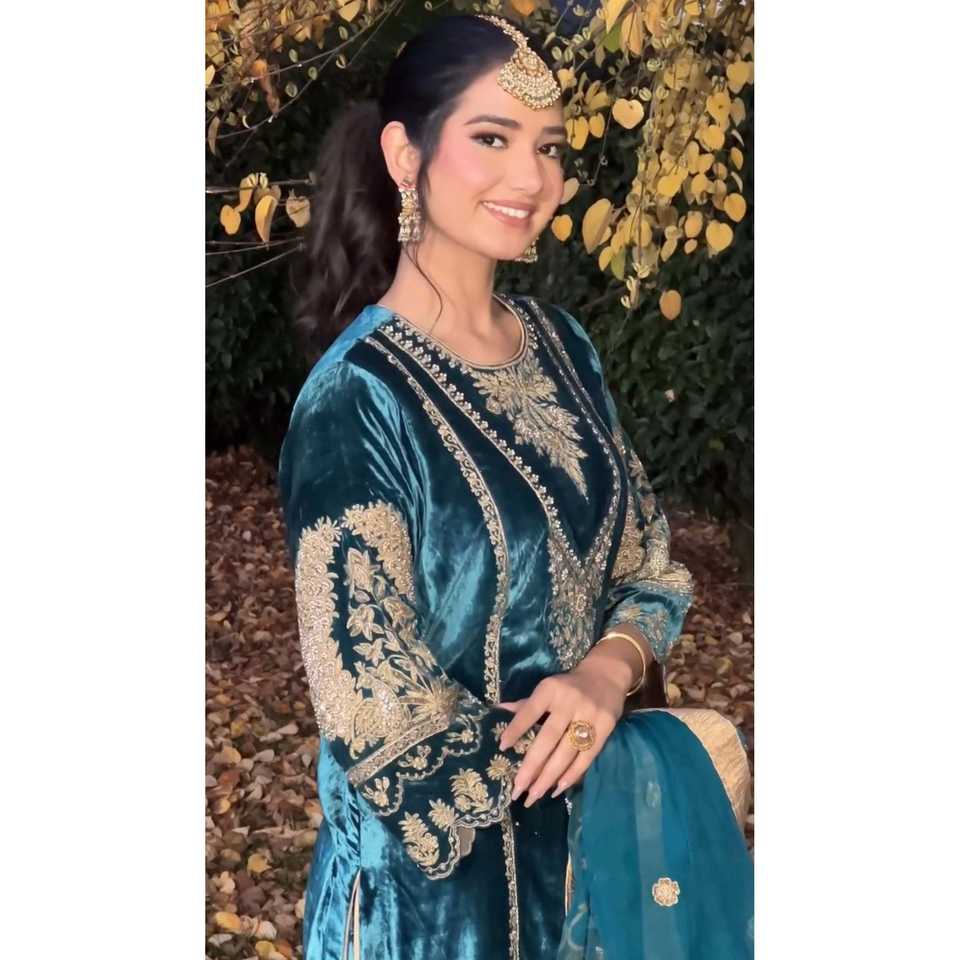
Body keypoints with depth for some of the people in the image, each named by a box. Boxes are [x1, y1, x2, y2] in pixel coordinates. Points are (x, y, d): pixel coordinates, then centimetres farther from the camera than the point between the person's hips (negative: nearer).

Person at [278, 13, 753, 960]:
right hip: (442, 869, -6)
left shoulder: (559, 344, -2)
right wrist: (657, 748, -14)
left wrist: (612, 668, -18)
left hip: (594, 832, 6)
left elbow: (651, 566, 5)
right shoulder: (356, 402, -23)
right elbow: (384, 731, -23)